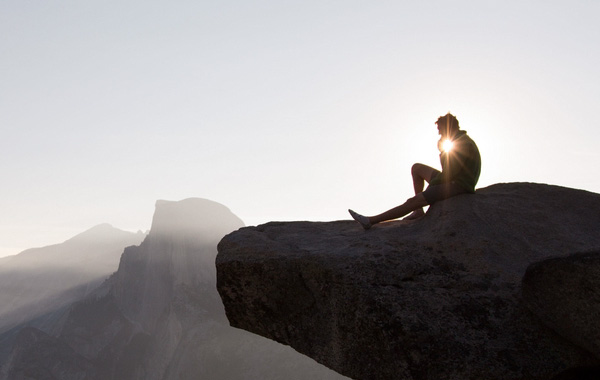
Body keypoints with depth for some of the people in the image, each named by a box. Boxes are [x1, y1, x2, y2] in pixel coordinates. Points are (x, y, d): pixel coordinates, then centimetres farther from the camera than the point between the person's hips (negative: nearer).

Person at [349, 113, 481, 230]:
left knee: (412, 202, -18)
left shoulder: (463, 144, -16)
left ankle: (370, 221, -18)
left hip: (456, 186, -11)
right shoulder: (461, 140, 17)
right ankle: (418, 210, 8)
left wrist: (432, 184, -9)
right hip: (452, 182, 11)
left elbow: (449, 173, -20)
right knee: (417, 168, 15)